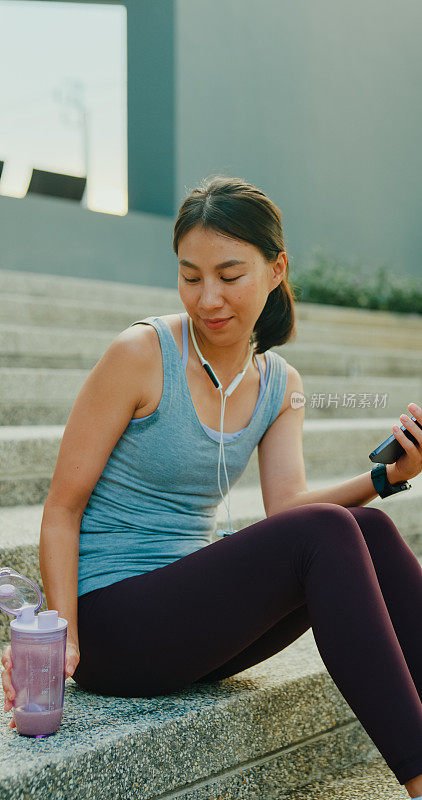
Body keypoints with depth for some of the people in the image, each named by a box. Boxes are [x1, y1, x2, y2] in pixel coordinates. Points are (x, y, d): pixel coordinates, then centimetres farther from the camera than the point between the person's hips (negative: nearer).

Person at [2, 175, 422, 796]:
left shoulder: (280, 385, 8)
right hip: (111, 622, -6)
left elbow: (287, 506, -6)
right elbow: (62, 510, -9)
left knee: (370, 530, -17)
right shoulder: (141, 354, -11)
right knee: (326, 532, -26)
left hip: (195, 615, 6)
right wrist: (64, 636, -21)